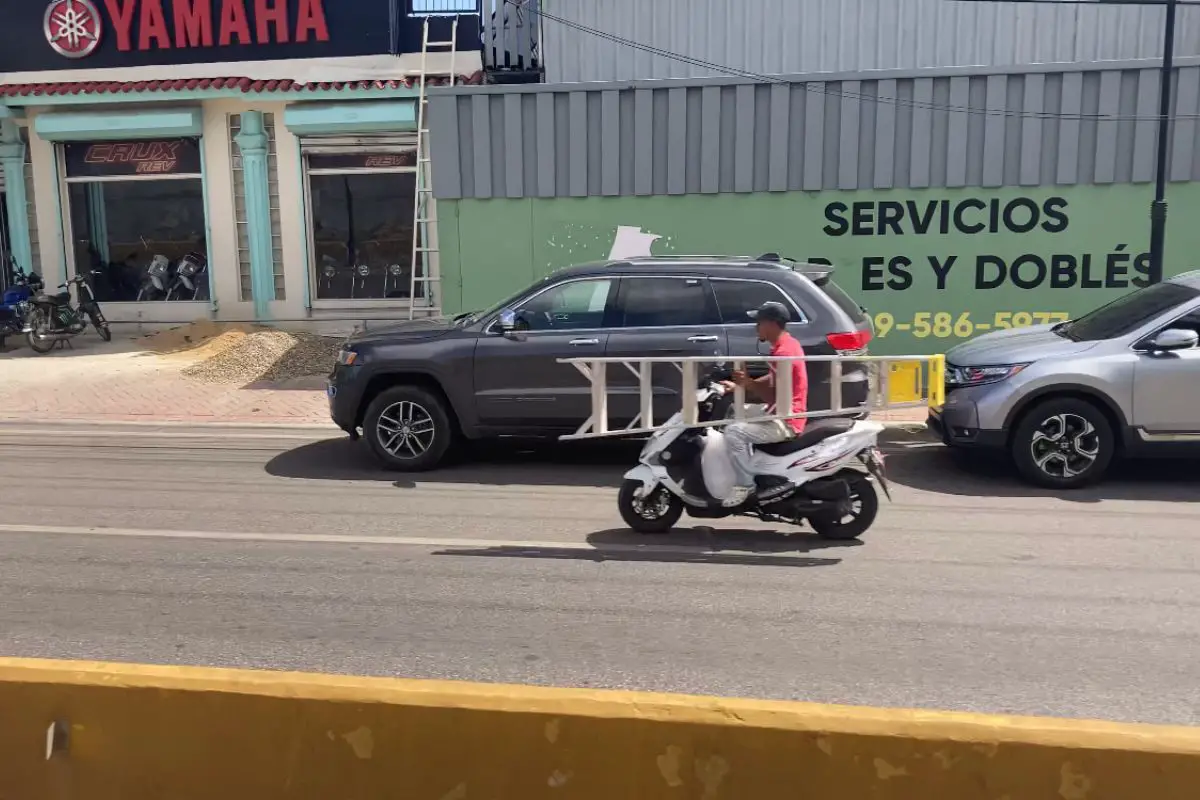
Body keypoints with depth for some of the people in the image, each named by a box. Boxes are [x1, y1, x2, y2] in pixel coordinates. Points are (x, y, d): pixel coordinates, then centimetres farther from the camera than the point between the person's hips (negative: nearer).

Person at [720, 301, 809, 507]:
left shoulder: (783, 352, -22)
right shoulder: (787, 343, 10)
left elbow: (775, 397, -24)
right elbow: (772, 381, 18)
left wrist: (749, 383, -30)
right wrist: (741, 385, 9)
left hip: (785, 421, -11)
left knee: (734, 432, -22)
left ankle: (745, 485, -11)